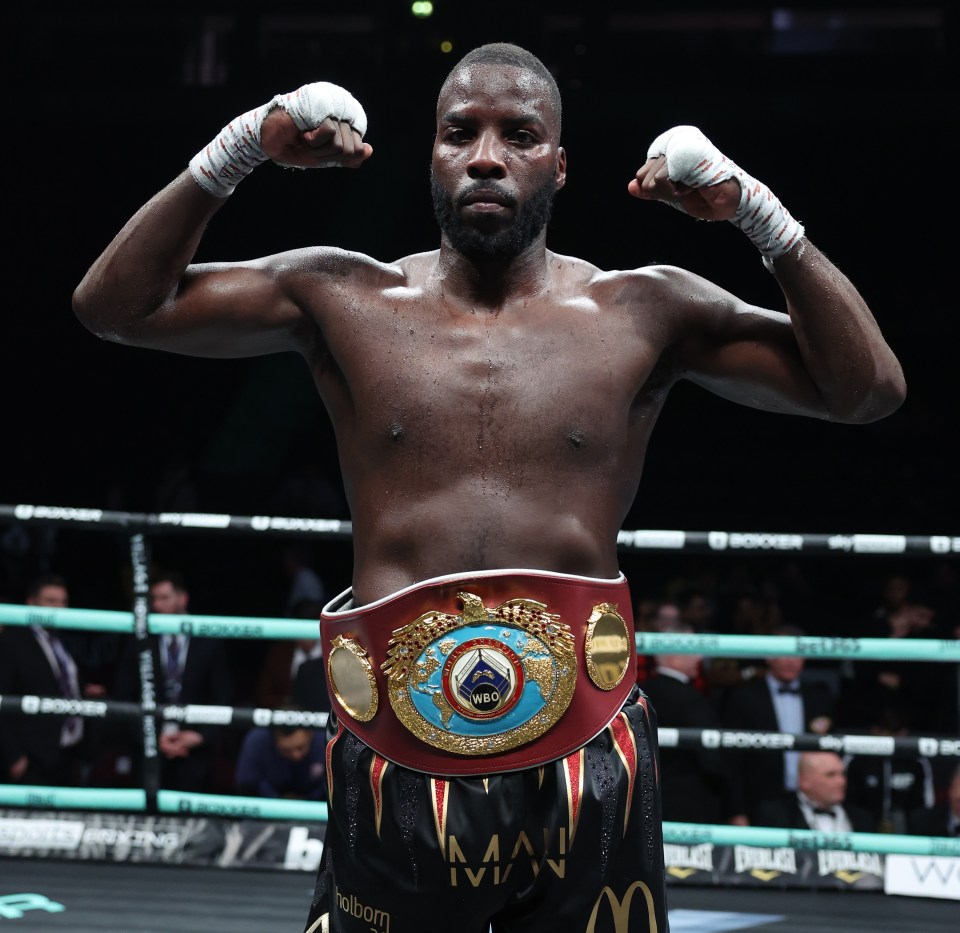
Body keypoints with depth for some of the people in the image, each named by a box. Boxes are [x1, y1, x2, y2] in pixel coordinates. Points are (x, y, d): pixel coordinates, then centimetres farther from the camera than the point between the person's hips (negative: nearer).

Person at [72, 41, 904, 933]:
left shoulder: (642, 314, 4)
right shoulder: (343, 299, 6)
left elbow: (868, 387, 2)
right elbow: (114, 304, 5)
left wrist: (752, 208, -7)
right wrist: (242, 146, -3)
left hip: (586, 774, 0)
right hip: (396, 777, 1)